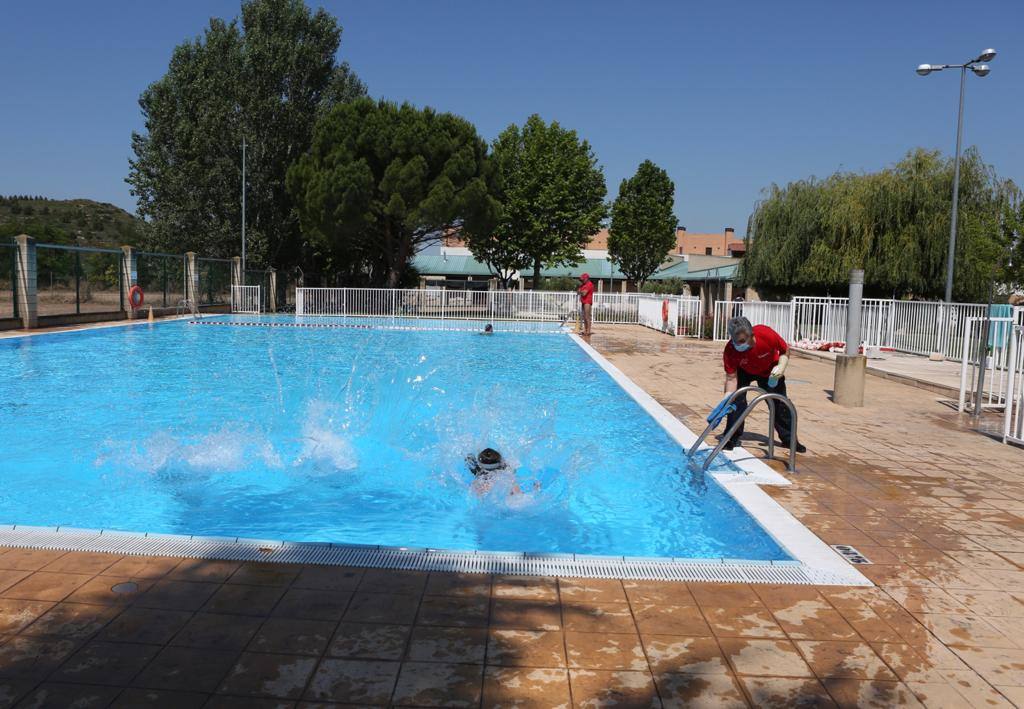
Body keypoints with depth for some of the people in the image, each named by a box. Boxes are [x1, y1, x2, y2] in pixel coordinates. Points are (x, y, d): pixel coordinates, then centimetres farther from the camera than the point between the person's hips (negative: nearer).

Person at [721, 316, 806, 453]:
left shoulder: (767, 334, -39)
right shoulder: (730, 350, -37)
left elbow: (785, 350, -18)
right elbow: (731, 378, -30)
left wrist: (781, 366, -33)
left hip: (769, 371, 1)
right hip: (744, 371, -1)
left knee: (780, 404, 7)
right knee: (736, 401, -15)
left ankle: (789, 439, 23)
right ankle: (731, 439, -2)